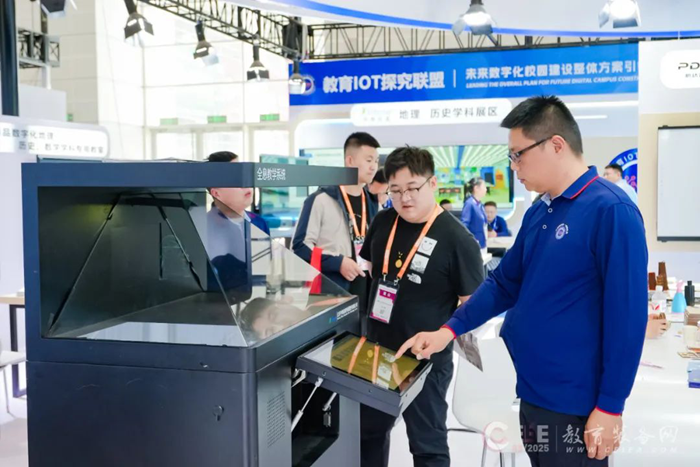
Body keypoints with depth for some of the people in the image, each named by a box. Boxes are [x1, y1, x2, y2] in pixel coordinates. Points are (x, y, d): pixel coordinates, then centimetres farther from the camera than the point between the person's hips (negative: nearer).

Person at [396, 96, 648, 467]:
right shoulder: (538, 213, 7)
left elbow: (627, 317, -19)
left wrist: (610, 406, -16)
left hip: (572, 404, -7)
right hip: (528, 389, 8)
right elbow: (504, 284, 15)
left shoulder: (611, 211, -18)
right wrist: (449, 330, 5)